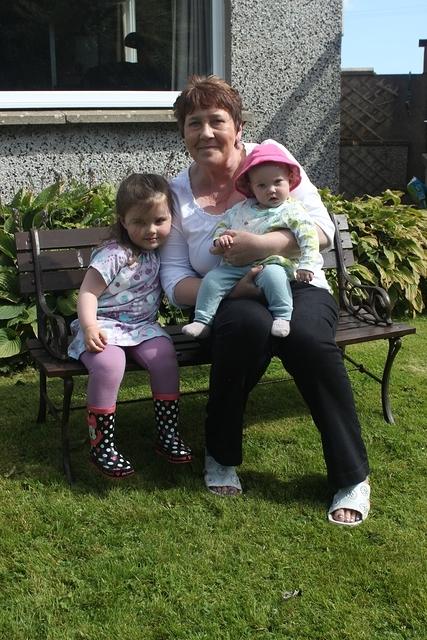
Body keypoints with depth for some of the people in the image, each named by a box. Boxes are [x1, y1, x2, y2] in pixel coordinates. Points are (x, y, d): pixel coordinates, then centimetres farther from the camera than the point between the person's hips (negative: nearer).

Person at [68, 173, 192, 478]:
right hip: (105, 325, -5)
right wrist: (89, 326, -30)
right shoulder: (114, 255, -14)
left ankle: (168, 435, -7)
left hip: (143, 326, 5)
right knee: (110, 364, -32)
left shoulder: (161, 250, 5)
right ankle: (101, 446, -19)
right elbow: (88, 293, -14)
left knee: (165, 357, -22)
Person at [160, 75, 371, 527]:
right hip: (233, 301, 1)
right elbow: (175, 282, -1)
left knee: (306, 336, -36)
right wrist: (229, 289, -20)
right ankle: (221, 455, -13)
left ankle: (352, 477, -19)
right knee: (246, 325, -37)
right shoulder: (178, 194, 3)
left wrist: (264, 244, -24)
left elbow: (323, 229, -6)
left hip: (298, 288, 0)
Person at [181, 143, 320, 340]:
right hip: (236, 265, 5)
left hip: (271, 263, -4)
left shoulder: (292, 211, 1)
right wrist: (220, 238, -3)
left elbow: (309, 235, -7)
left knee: (272, 275, -37)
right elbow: (223, 224, 22)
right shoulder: (242, 209, 14)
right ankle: (202, 321, -3)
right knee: (212, 279, -11)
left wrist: (306, 265, -18)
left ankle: (282, 317, -27)